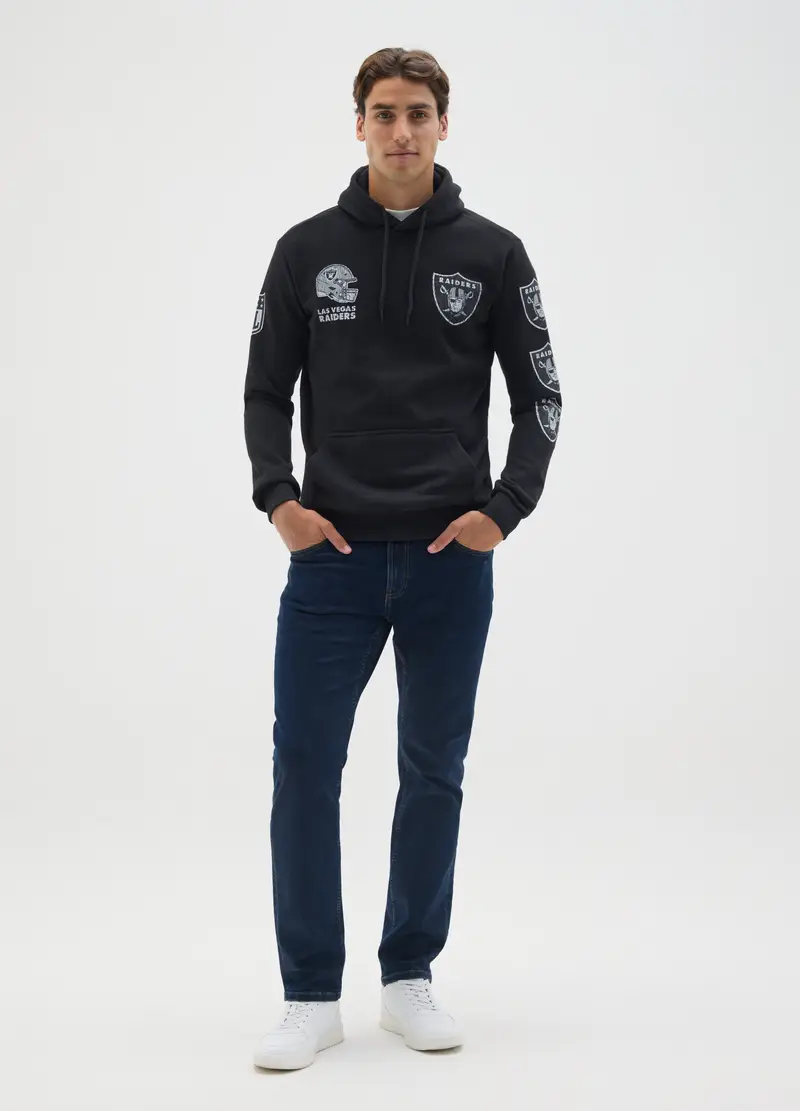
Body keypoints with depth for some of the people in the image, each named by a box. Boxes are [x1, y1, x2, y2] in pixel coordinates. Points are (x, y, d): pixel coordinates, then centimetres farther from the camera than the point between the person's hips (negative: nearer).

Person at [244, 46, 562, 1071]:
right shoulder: (307, 250, 4)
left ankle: (409, 979, 22)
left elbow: (539, 395, 6)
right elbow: (266, 392, 7)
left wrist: (505, 508, -7)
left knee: (434, 774, 8)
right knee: (304, 769, -4)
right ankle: (312, 996, 7)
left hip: (450, 560, 0)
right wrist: (277, 497, -8)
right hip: (333, 559, 0)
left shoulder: (492, 254, 3)